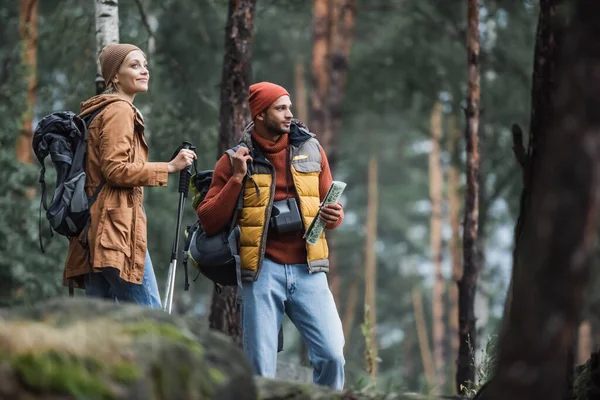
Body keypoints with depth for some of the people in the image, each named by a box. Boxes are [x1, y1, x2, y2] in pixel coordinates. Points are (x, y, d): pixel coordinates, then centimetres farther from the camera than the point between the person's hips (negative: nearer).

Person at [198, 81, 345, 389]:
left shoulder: (310, 149, 12)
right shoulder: (235, 160, 5)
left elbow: (331, 206, 20)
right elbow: (209, 221, 0)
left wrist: (334, 216, -3)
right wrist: (237, 178, -9)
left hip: (308, 270, 2)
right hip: (263, 271, -2)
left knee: (331, 355, -11)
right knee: (260, 366, -2)